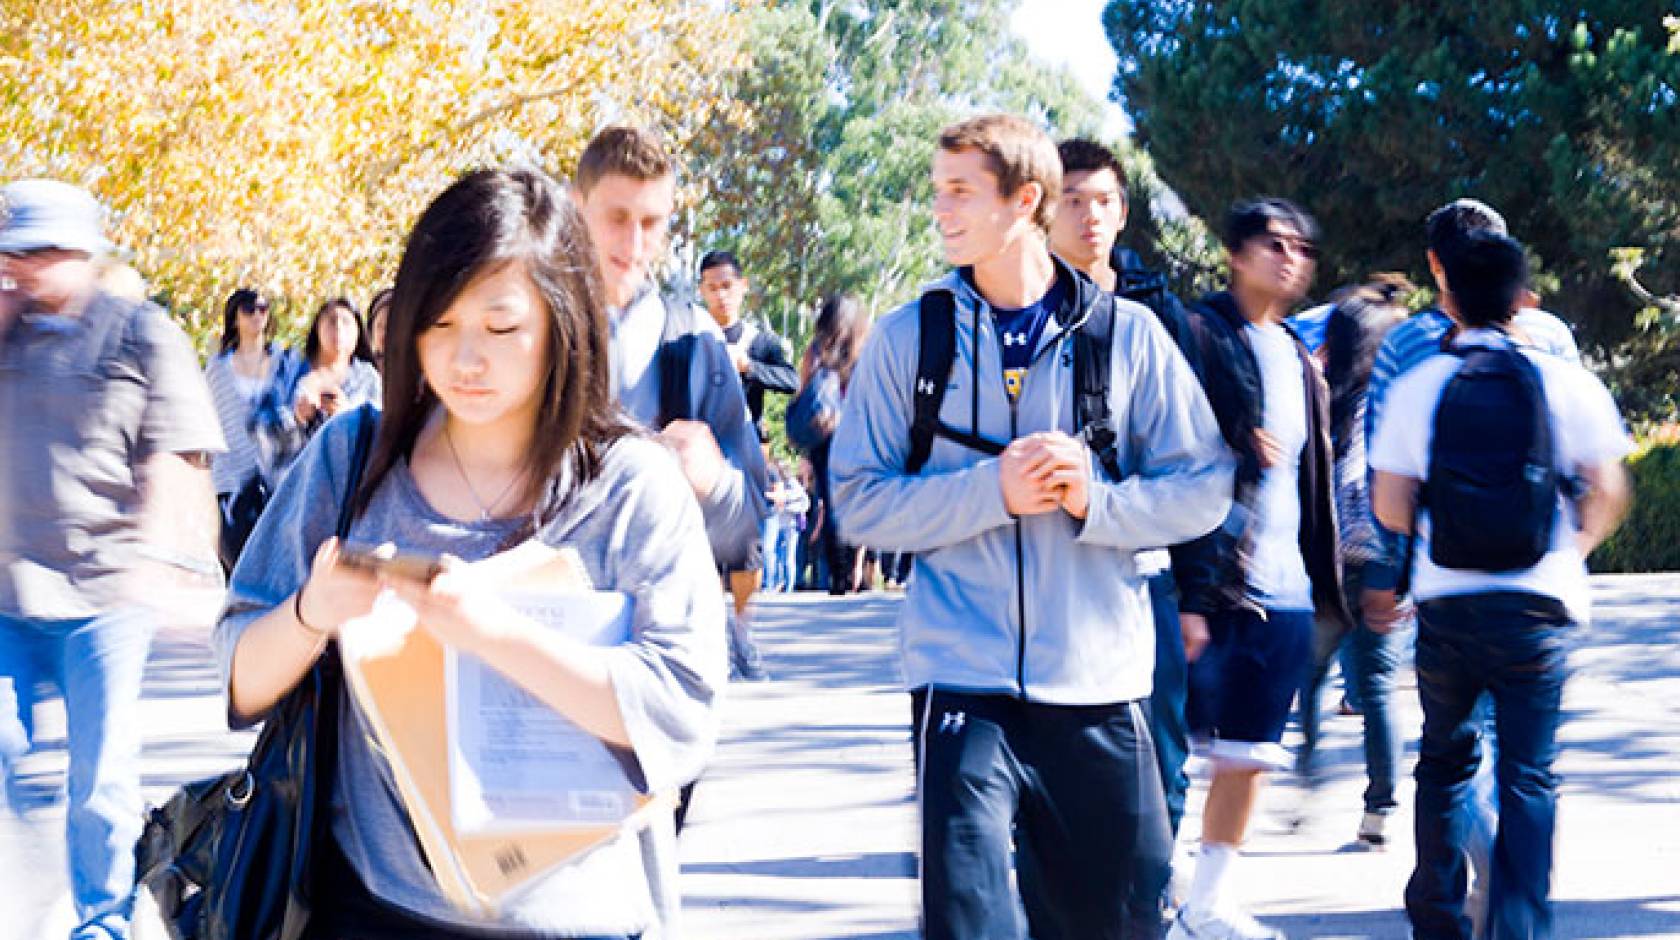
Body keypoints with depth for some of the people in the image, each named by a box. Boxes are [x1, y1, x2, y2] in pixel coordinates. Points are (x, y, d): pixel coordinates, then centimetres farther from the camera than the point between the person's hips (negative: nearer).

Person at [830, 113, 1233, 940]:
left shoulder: (1127, 334, 3)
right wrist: (992, 490, -14)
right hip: (963, 684, -1)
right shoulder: (908, 337, 3)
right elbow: (860, 501, -1)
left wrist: (1095, 499, -13)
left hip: (1097, 685, 1)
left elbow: (1203, 491, 5)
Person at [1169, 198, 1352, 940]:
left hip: (1285, 593, 7)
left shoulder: (1300, 362, 17)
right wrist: (1185, 594, -18)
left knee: (1249, 755, 11)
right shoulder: (1201, 339, -7)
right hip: (1215, 588, -7)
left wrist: (1327, 587, 16)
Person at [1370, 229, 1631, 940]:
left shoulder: (1416, 387, -2)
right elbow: (1608, 494, 3)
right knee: (1529, 776, 4)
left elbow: (1390, 508, -1)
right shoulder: (1569, 383, -3)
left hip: (1446, 606, 1)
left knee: (1444, 760, 18)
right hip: (1538, 609, -1)